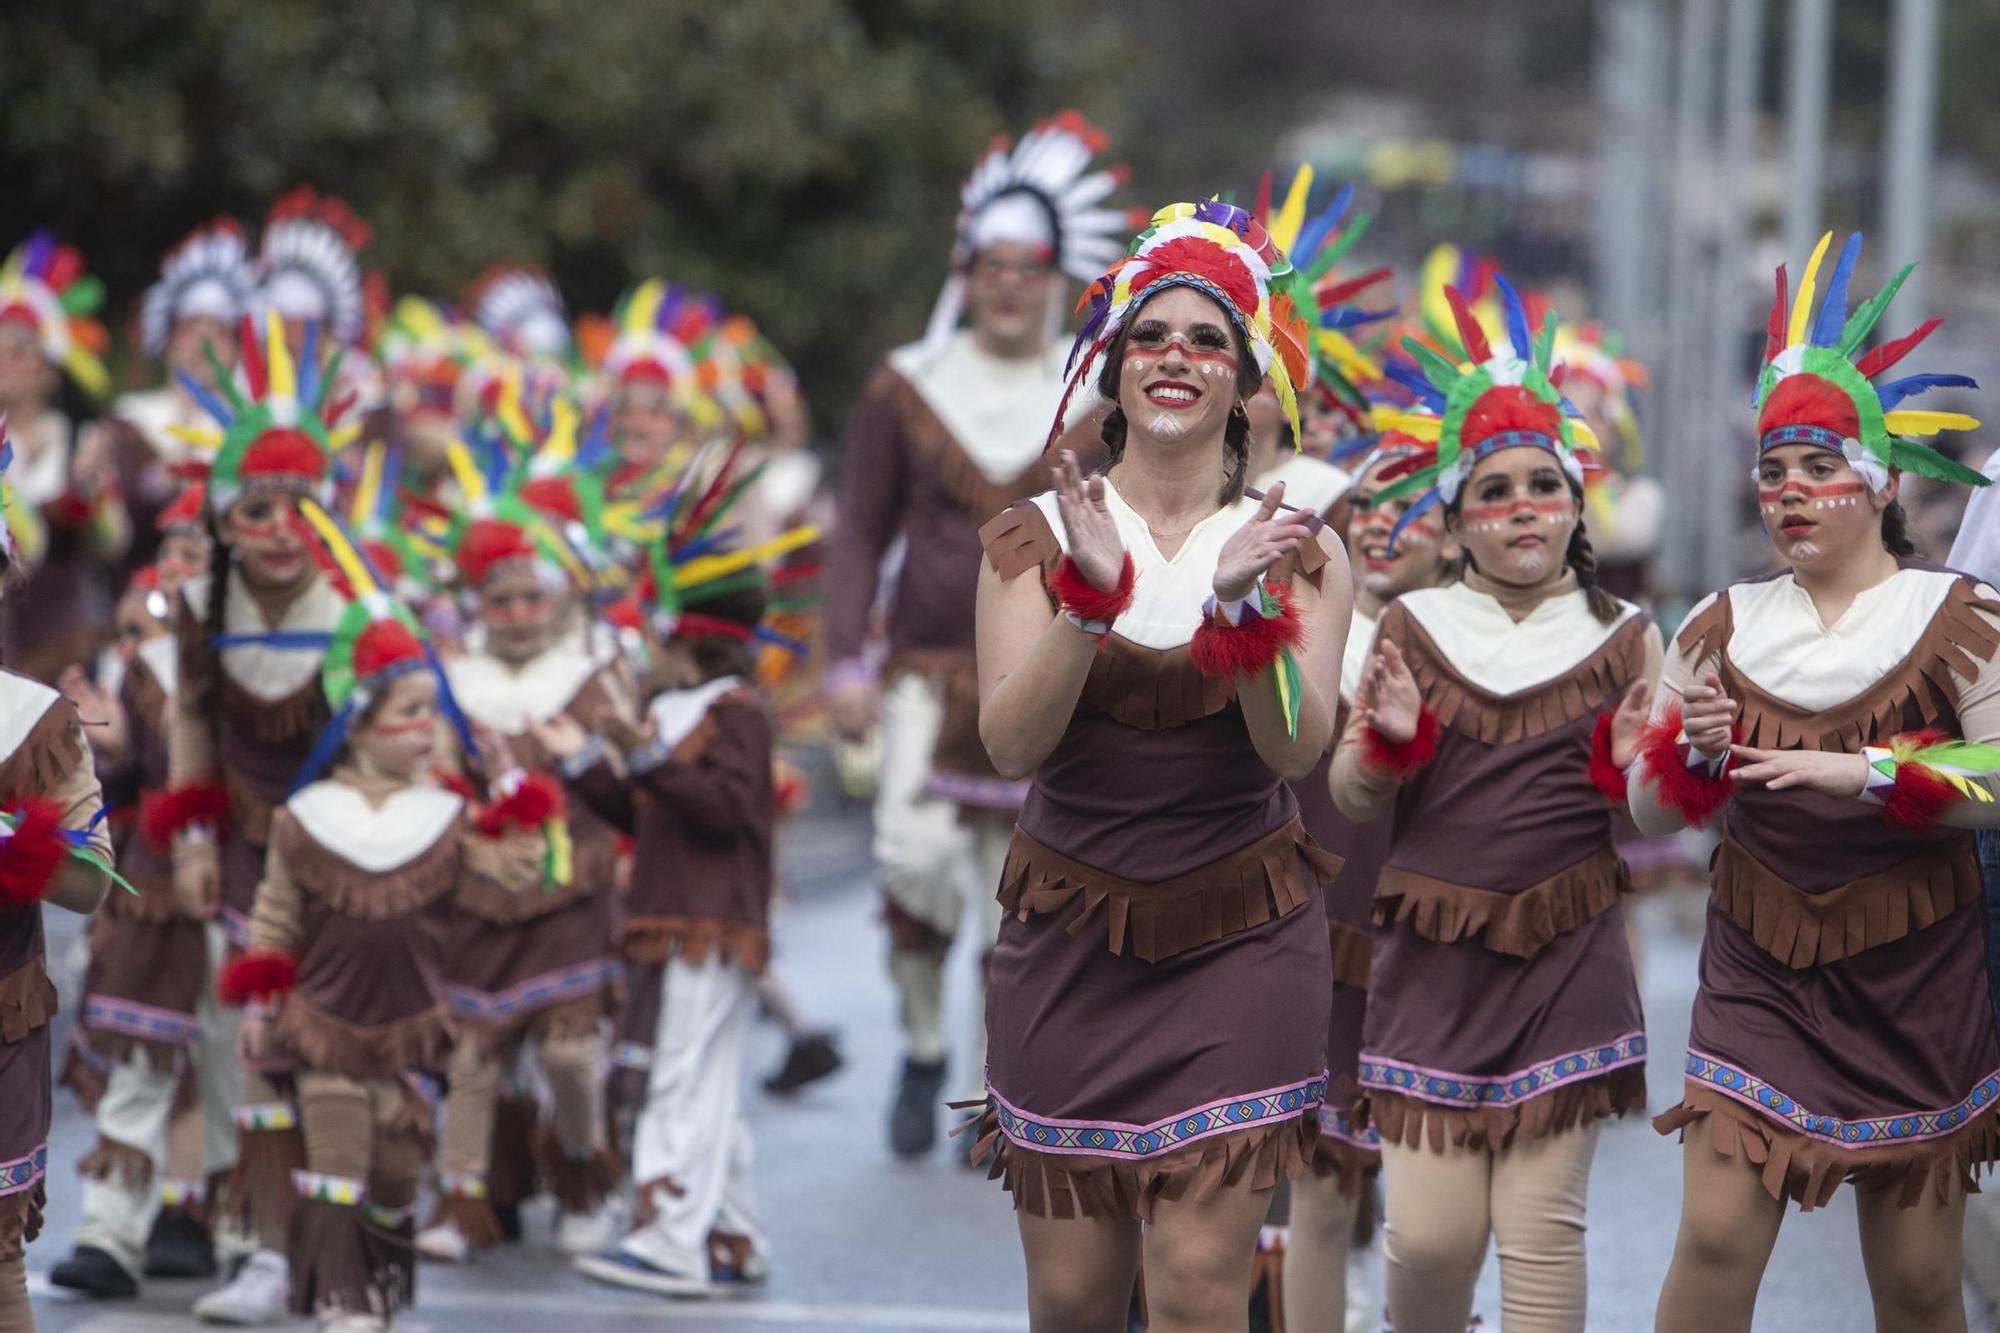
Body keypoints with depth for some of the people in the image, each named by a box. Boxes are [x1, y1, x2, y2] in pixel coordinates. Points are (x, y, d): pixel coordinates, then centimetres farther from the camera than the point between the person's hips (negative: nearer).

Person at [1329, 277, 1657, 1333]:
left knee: (1542, 1226, -4)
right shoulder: (1410, 629, 6)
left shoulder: (1623, 638, 6)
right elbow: (1351, 801, 8)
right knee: (1429, 1232, -3)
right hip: (1431, 958, 0)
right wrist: (1388, 739, -12)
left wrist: (1635, 771, -11)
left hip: (1568, 960, 0)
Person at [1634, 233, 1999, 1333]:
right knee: (1717, 1235, -11)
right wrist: (1689, 752, -12)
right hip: (1758, 969, 2)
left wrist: (1862, 773, -25)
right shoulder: (1724, 625, 6)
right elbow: (1649, 813, 9)